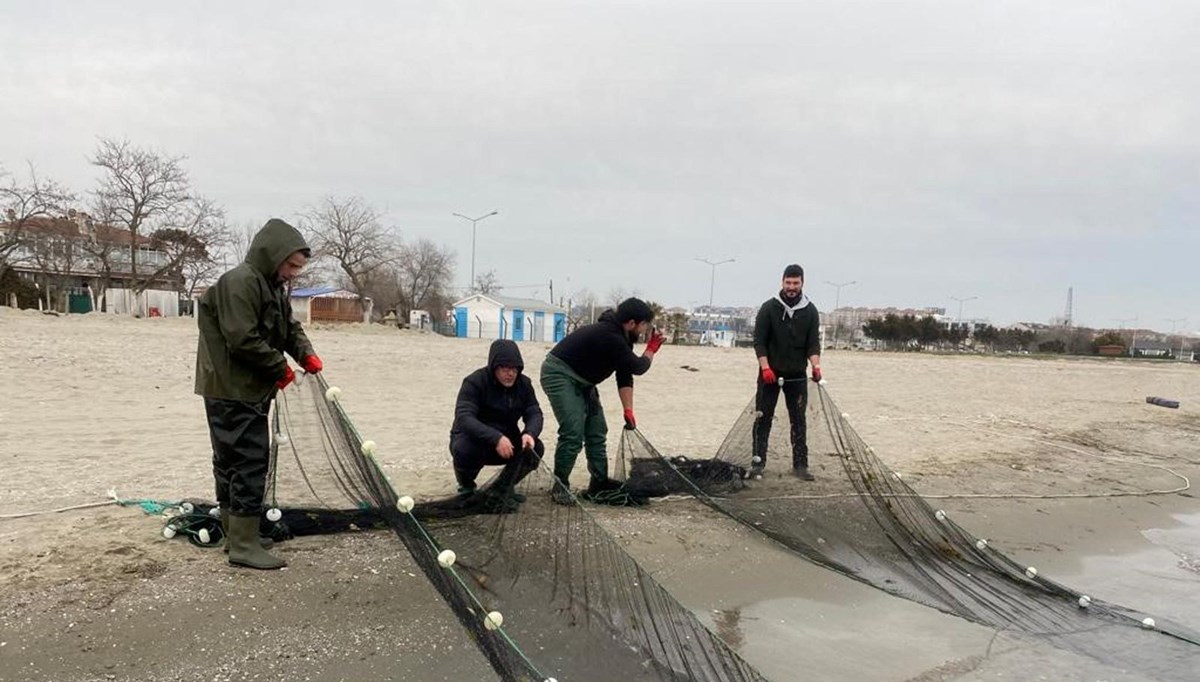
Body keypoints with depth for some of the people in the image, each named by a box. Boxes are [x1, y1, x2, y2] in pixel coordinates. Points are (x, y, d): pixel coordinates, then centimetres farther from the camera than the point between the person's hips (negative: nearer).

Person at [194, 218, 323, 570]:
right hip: (232, 390, -10)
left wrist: (306, 354, -1)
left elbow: (290, 328, 18)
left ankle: (234, 534, 25)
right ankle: (244, 544, -4)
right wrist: (281, 368, -14)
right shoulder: (240, 283, -18)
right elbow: (243, 340, -24)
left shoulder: (274, 287, 14)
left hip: (251, 390, 10)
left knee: (232, 462, 16)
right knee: (250, 462, -9)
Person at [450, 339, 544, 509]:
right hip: (473, 440, -4)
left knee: (535, 448, -21)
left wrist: (530, 433, -35)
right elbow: (463, 417, -33)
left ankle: (503, 488, 4)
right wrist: (495, 438, -46)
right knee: (463, 449, -37)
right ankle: (466, 488, -2)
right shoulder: (474, 382, -20)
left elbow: (534, 413, -9)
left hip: (507, 443, 4)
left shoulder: (523, 384, -4)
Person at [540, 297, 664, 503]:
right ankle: (560, 486, -6)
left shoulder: (621, 337, 3)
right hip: (559, 375, -10)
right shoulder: (609, 337, -28)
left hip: (582, 382, 10)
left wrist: (628, 410, -2)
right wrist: (652, 349, -2)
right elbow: (638, 367, -19)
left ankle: (599, 482, 17)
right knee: (573, 432, -18)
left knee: (597, 431, 9)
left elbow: (625, 376, 5)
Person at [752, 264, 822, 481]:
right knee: (763, 418, 0)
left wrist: (815, 365, -16)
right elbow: (759, 341, -5)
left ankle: (800, 464, 10)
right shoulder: (769, 308, -4)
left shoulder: (810, 311, 3)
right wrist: (765, 367, -15)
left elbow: (814, 343, 0)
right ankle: (758, 463, 6)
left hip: (797, 375, 2)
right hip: (770, 373, -2)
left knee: (799, 420, 4)